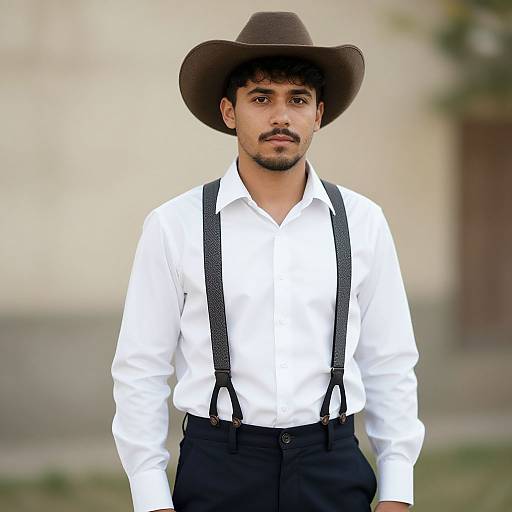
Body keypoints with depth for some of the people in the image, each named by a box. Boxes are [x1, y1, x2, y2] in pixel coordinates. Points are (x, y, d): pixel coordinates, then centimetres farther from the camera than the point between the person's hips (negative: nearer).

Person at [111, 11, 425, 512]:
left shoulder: (362, 222, 3)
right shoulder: (173, 226, -3)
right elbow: (140, 373, -1)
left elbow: (390, 367, 6)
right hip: (218, 470, -1)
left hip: (332, 470, 2)